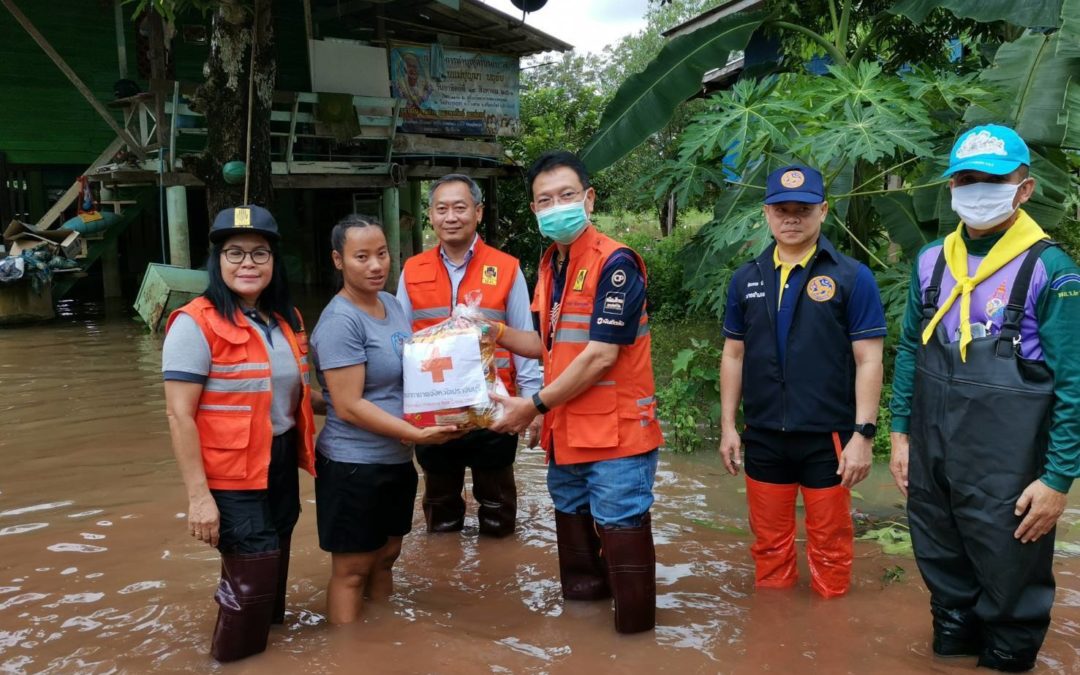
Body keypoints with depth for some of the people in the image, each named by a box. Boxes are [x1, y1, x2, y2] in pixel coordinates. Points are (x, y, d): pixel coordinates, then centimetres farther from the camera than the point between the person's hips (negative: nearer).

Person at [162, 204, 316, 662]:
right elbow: (179, 416, -18)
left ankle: (265, 638, 43)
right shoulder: (196, 323, -16)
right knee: (252, 578, 0)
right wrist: (198, 495, -20)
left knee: (273, 570, 20)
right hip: (232, 475, -7)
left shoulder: (286, 320, 6)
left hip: (282, 465, 7)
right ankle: (235, 658, 24)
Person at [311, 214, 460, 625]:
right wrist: (418, 434, -25)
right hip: (354, 465, -8)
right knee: (352, 568, 6)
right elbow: (349, 407, -23)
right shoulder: (340, 322, -20)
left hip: (397, 460, 8)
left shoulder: (392, 304, 5)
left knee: (385, 557, 21)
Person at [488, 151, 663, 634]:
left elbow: (600, 356, -21)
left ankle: (635, 630, 20)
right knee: (572, 520, 21)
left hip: (615, 431, -8)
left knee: (620, 531, 2)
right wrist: (496, 332, 5)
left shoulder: (614, 263, -17)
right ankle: (581, 595, 41)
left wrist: (535, 405, -15)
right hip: (565, 431, 8)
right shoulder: (549, 266, 9)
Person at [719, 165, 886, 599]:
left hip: (827, 438, -3)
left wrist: (863, 434, -12)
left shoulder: (851, 277, -6)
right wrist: (728, 427, 7)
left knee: (829, 546, 9)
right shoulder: (746, 279, 5)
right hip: (763, 437, 3)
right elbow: (733, 356, 10)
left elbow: (868, 361, -7)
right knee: (769, 543, 16)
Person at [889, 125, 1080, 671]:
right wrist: (900, 433, 9)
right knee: (943, 572, 20)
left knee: (1011, 582, 11)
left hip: (1006, 471, -4)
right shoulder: (931, 262, 4)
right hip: (931, 459, 5)